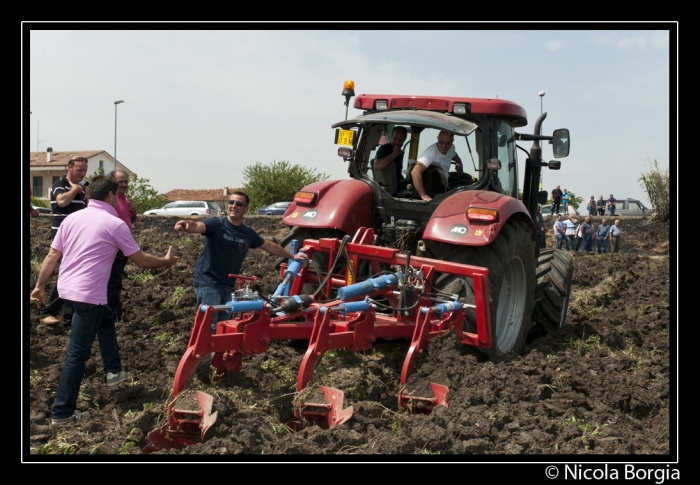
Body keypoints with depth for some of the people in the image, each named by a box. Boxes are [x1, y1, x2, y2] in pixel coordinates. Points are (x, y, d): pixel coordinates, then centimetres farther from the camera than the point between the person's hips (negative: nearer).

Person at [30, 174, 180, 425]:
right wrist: (166, 261, 13)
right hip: (88, 294, -8)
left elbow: (51, 256, 10)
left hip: (66, 288, 8)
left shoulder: (72, 218, 8)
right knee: (77, 353, 2)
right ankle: (62, 411, 11)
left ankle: (114, 371, 37)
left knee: (106, 319, 30)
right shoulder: (115, 224, -9)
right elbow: (141, 260, -3)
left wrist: (40, 286, 19)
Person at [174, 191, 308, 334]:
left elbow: (269, 246, 22)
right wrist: (188, 225, -56)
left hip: (227, 286, 7)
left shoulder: (248, 233, 7)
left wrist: (292, 256, 29)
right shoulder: (216, 224, -11)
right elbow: (198, 226, -31)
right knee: (210, 327, -10)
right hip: (208, 283, -6)